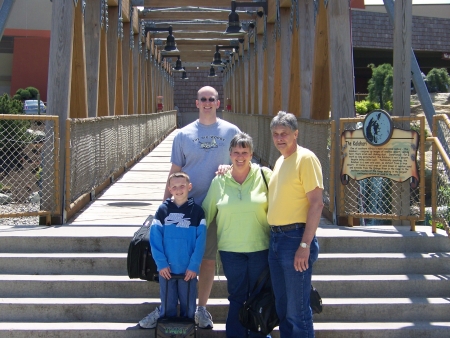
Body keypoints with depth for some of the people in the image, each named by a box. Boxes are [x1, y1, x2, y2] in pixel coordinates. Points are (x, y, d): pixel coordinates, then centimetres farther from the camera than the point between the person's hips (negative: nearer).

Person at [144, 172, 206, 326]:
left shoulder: (197, 211, -3)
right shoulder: (162, 210, -1)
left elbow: (200, 241, -6)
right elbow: (155, 239, -4)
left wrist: (194, 266, -11)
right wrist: (161, 264, -10)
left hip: (189, 270, -1)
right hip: (166, 269, 1)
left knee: (188, 307, 9)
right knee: (167, 307, 10)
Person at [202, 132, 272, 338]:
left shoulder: (264, 176, -4)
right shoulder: (219, 181, 2)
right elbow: (207, 213, 10)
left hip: (260, 247, -1)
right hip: (230, 249, 1)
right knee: (236, 296, 9)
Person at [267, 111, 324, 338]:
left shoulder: (305, 158, -10)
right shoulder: (279, 161, 17)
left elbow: (316, 204, -16)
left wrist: (305, 245, -20)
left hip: (295, 237, -9)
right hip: (275, 238, 9)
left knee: (297, 310, -4)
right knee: (282, 307, 15)